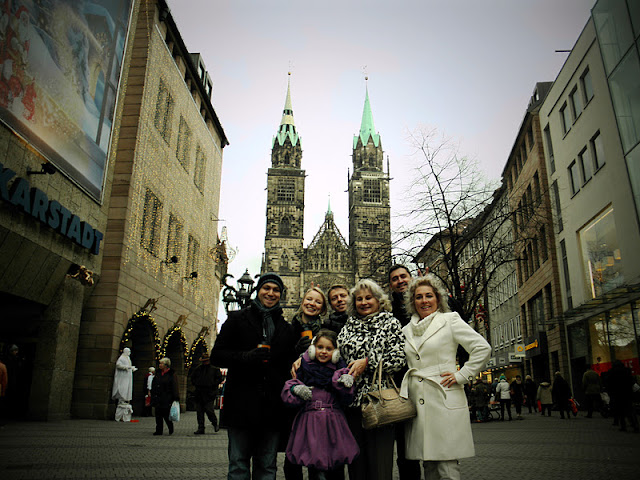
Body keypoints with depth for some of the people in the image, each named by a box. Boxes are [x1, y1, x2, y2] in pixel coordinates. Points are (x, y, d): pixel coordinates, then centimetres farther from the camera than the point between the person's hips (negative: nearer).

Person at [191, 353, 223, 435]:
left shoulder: (214, 369, 0)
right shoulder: (198, 368, 14)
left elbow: (219, 378, -3)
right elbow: (192, 377, 25)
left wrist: (213, 385, -11)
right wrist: (195, 384, 9)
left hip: (209, 393, -5)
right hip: (199, 393, 5)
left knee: (209, 410, -10)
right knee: (199, 411, 5)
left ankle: (215, 424, 14)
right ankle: (201, 428, 13)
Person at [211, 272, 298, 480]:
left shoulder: (286, 328, 13)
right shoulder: (238, 319, 6)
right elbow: (217, 355, 0)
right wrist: (247, 357, -16)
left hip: (272, 406, 3)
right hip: (242, 403, -2)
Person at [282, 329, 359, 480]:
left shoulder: (339, 369, 5)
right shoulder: (304, 367, 4)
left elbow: (346, 400, 0)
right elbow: (287, 394, 6)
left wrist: (345, 384, -17)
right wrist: (296, 390, -14)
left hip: (333, 421, 1)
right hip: (309, 421, 0)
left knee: (335, 466, 4)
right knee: (314, 466, 2)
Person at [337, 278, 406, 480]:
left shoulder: (390, 323, 6)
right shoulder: (348, 326, 16)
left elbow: (399, 358, -5)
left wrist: (367, 362, -12)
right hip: (352, 398, 4)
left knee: (380, 461, -2)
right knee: (355, 459, 9)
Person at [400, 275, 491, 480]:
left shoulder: (450, 320, 0)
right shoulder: (408, 329, 15)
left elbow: (483, 348, -4)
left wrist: (461, 376, -7)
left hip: (445, 402, -5)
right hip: (417, 404, 5)